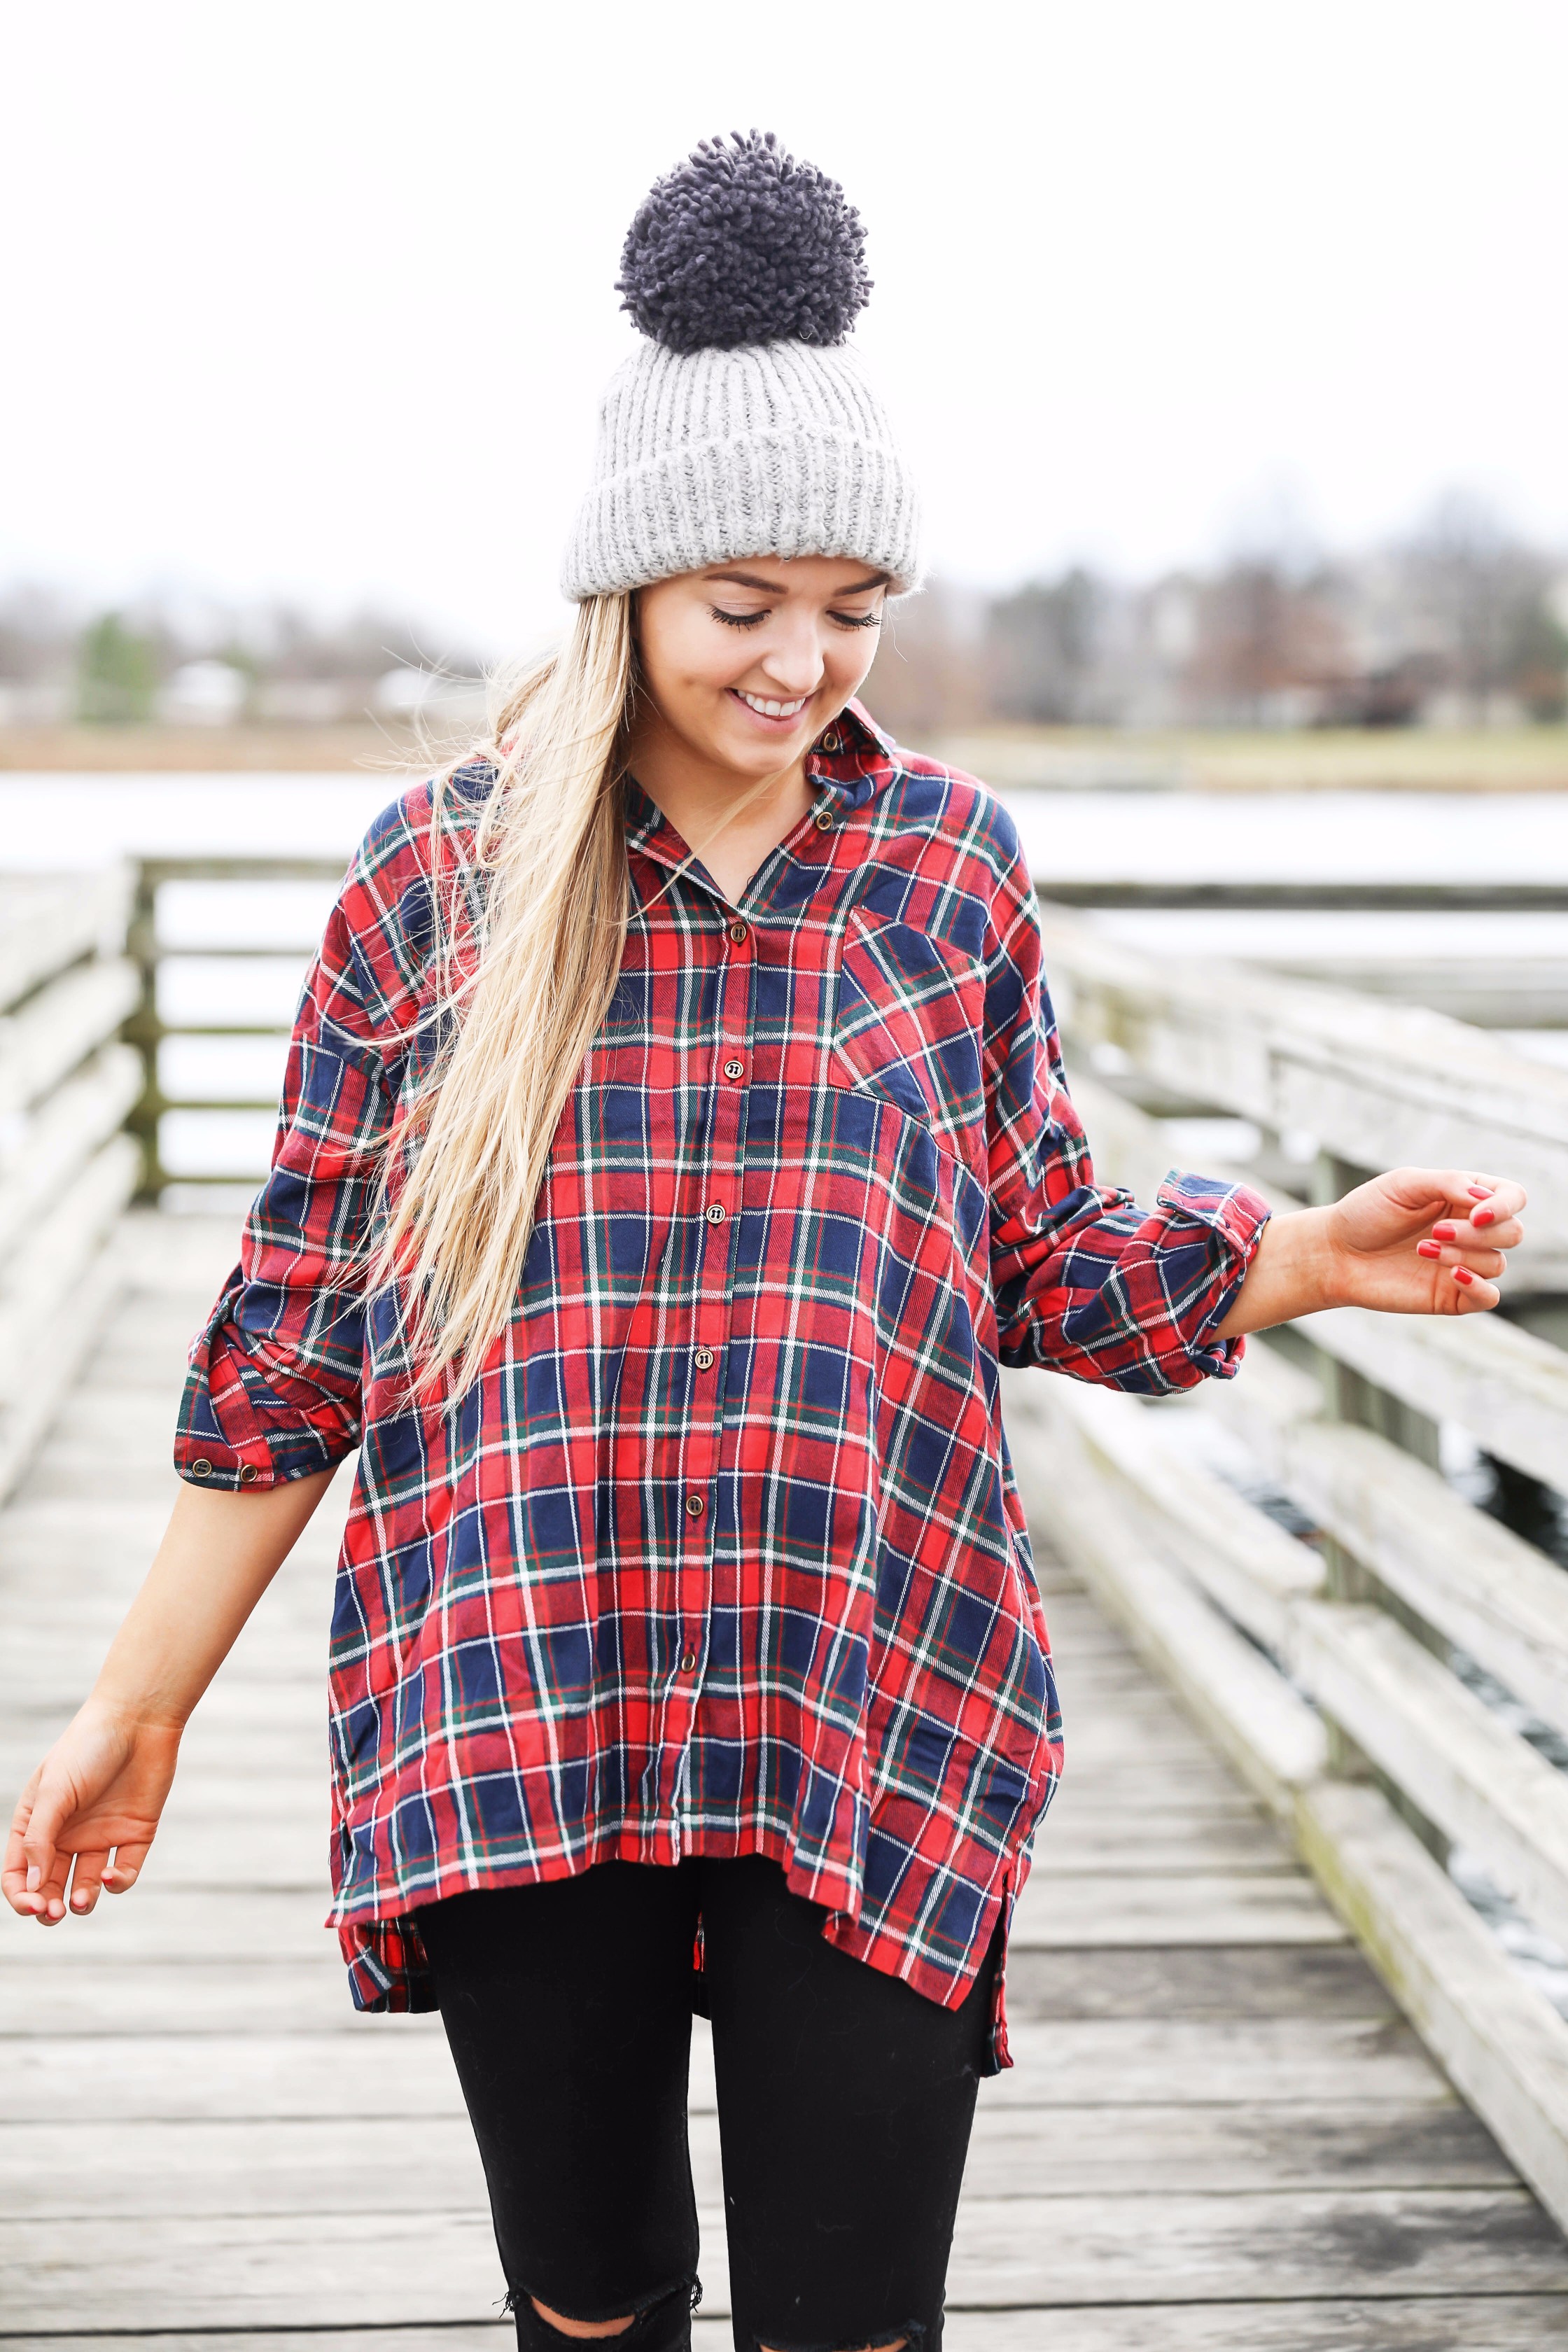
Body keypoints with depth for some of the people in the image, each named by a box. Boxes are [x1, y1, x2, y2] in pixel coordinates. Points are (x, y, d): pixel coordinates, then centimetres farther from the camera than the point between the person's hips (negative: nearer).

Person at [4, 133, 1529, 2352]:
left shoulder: (948, 860, 4)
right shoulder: (443, 871, 0)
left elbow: (1048, 1262, 11)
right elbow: (298, 1326, 4)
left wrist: (1318, 1252, -6)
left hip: (877, 1719, 1)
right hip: (517, 1726, 0)